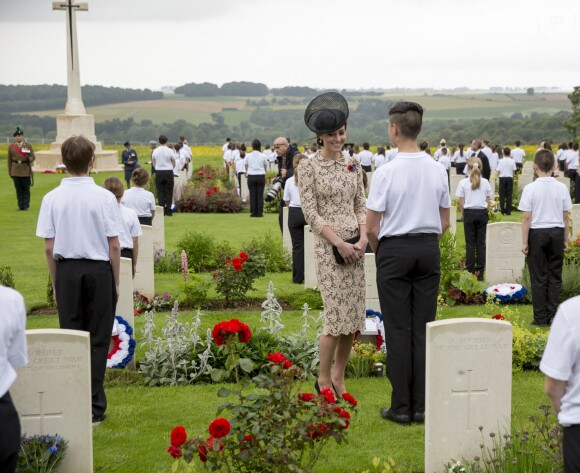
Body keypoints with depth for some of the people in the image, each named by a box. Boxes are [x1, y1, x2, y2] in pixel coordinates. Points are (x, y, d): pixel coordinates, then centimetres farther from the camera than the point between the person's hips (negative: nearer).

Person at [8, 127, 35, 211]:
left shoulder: (28, 146, 3)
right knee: (18, 189, 5)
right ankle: (20, 206, 12)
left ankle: (26, 206, 8)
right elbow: (9, 160, 10)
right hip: (15, 171, 2)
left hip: (26, 171, -2)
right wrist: (9, 172, 7)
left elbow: (33, 157, 2)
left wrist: (29, 159, -22)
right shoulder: (11, 147, 7)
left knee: (26, 189, 2)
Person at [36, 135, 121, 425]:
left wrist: (56, 282, 9)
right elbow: (114, 245, -7)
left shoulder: (52, 199, -4)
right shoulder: (104, 197, -9)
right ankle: (94, 407, 8)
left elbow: (48, 248, -2)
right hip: (99, 270, -2)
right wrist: (116, 281, 4)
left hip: (67, 270, 2)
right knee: (98, 339, 6)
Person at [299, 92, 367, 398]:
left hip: (355, 245, 5)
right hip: (327, 246, -5)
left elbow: (361, 206, 12)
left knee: (354, 316, 5)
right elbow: (311, 213, -9)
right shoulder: (308, 166, -4)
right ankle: (323, 378, 8)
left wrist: (363, 237, -5)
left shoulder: (353, 165, 11)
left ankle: (339, 376, 19)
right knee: (337, 315, -10)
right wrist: (339, 243, -15)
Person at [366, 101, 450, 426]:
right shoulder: (438, 170, 1)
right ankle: (421, 406, 11)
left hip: (395, 250, -4)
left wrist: (379, 251, 10)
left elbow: (372, 227, -9)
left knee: (398, 329, 2)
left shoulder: (386, 172, -13)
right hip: (430, 249, 4)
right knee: (424, 328, 8)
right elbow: (445, 222, 9)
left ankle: (401, 407, 5)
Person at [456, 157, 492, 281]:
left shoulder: (463, 183, -5)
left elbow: (461, 203, -3)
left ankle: (470, 271, 5)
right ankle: (480, 272, 7)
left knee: (470, 243, 4)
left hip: (469, 212, -2)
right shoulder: (485, 182, 0)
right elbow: (488, 201, 4)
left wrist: (464, 214, 9)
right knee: (481, 243, 6)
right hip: (482, 213, 2)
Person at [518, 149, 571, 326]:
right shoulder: (561, 188, -2)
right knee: (555, 276, 10)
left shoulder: (530, 189, -10)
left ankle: (541, 317, 8)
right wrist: (565, 239, 14)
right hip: (556, 232, 2)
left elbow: (526, 218, -10)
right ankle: (552, 316, 12)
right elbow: (565, 216, 3)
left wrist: (524, 242, -3)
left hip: (537, 233, -2)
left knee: (538, 278, 5)